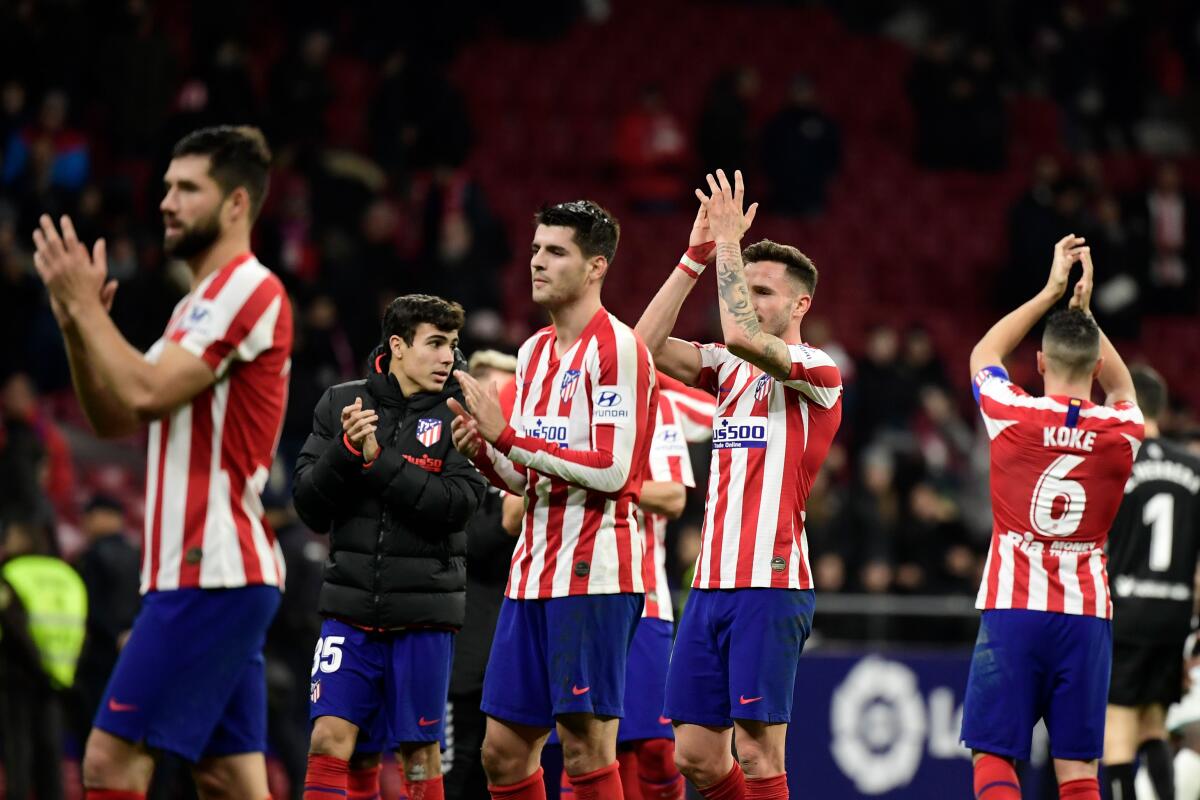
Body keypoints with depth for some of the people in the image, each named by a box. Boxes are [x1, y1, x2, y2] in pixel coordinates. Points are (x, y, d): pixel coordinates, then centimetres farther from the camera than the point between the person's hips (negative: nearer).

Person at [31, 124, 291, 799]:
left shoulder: (251, 290, -11)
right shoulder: (200, 304, 21)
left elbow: (146, 392, -20)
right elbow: (114, 419, 20)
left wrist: (85, 304, -9)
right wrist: (76, 324, 5)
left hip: (210, 573, -10)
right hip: (213, 571, 10)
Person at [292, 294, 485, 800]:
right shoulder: (340, 403, 6)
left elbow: (456, 503, -13)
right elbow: (308, 506, 3)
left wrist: (378, 461, -16)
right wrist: (347, 450, -14)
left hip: (424, 613, -1)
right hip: (352, 609, 1)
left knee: (420, 752, 4)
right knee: (330, 741, -7)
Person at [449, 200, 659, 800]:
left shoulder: (618, 347, -10)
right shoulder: (535, 351, 16)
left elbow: (611, 470, -18)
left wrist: (508, 435, -17)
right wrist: (484, 452, 0)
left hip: (594, 574, -8)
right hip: (533, 574, 8)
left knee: (586, 746, -8)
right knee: (504, 748, 7)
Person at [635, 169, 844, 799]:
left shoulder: (816, 371, -5)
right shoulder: (731, 369, 17)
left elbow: (740, 336, -22)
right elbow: (648, 345, 6)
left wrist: (730, 241, -13)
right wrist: (697, 255, 3)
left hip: (770, 587, -7)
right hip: (711, 583, 7)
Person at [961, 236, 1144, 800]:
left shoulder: (1013, 414, -5)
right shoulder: (1122, 431, 1)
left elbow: (984, 353, 18)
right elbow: (1119, 385, 27)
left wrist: (1051, 292, 21)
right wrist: (1084, 309, 25)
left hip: (1012, 610, -2)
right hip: (1086, 613, 2)